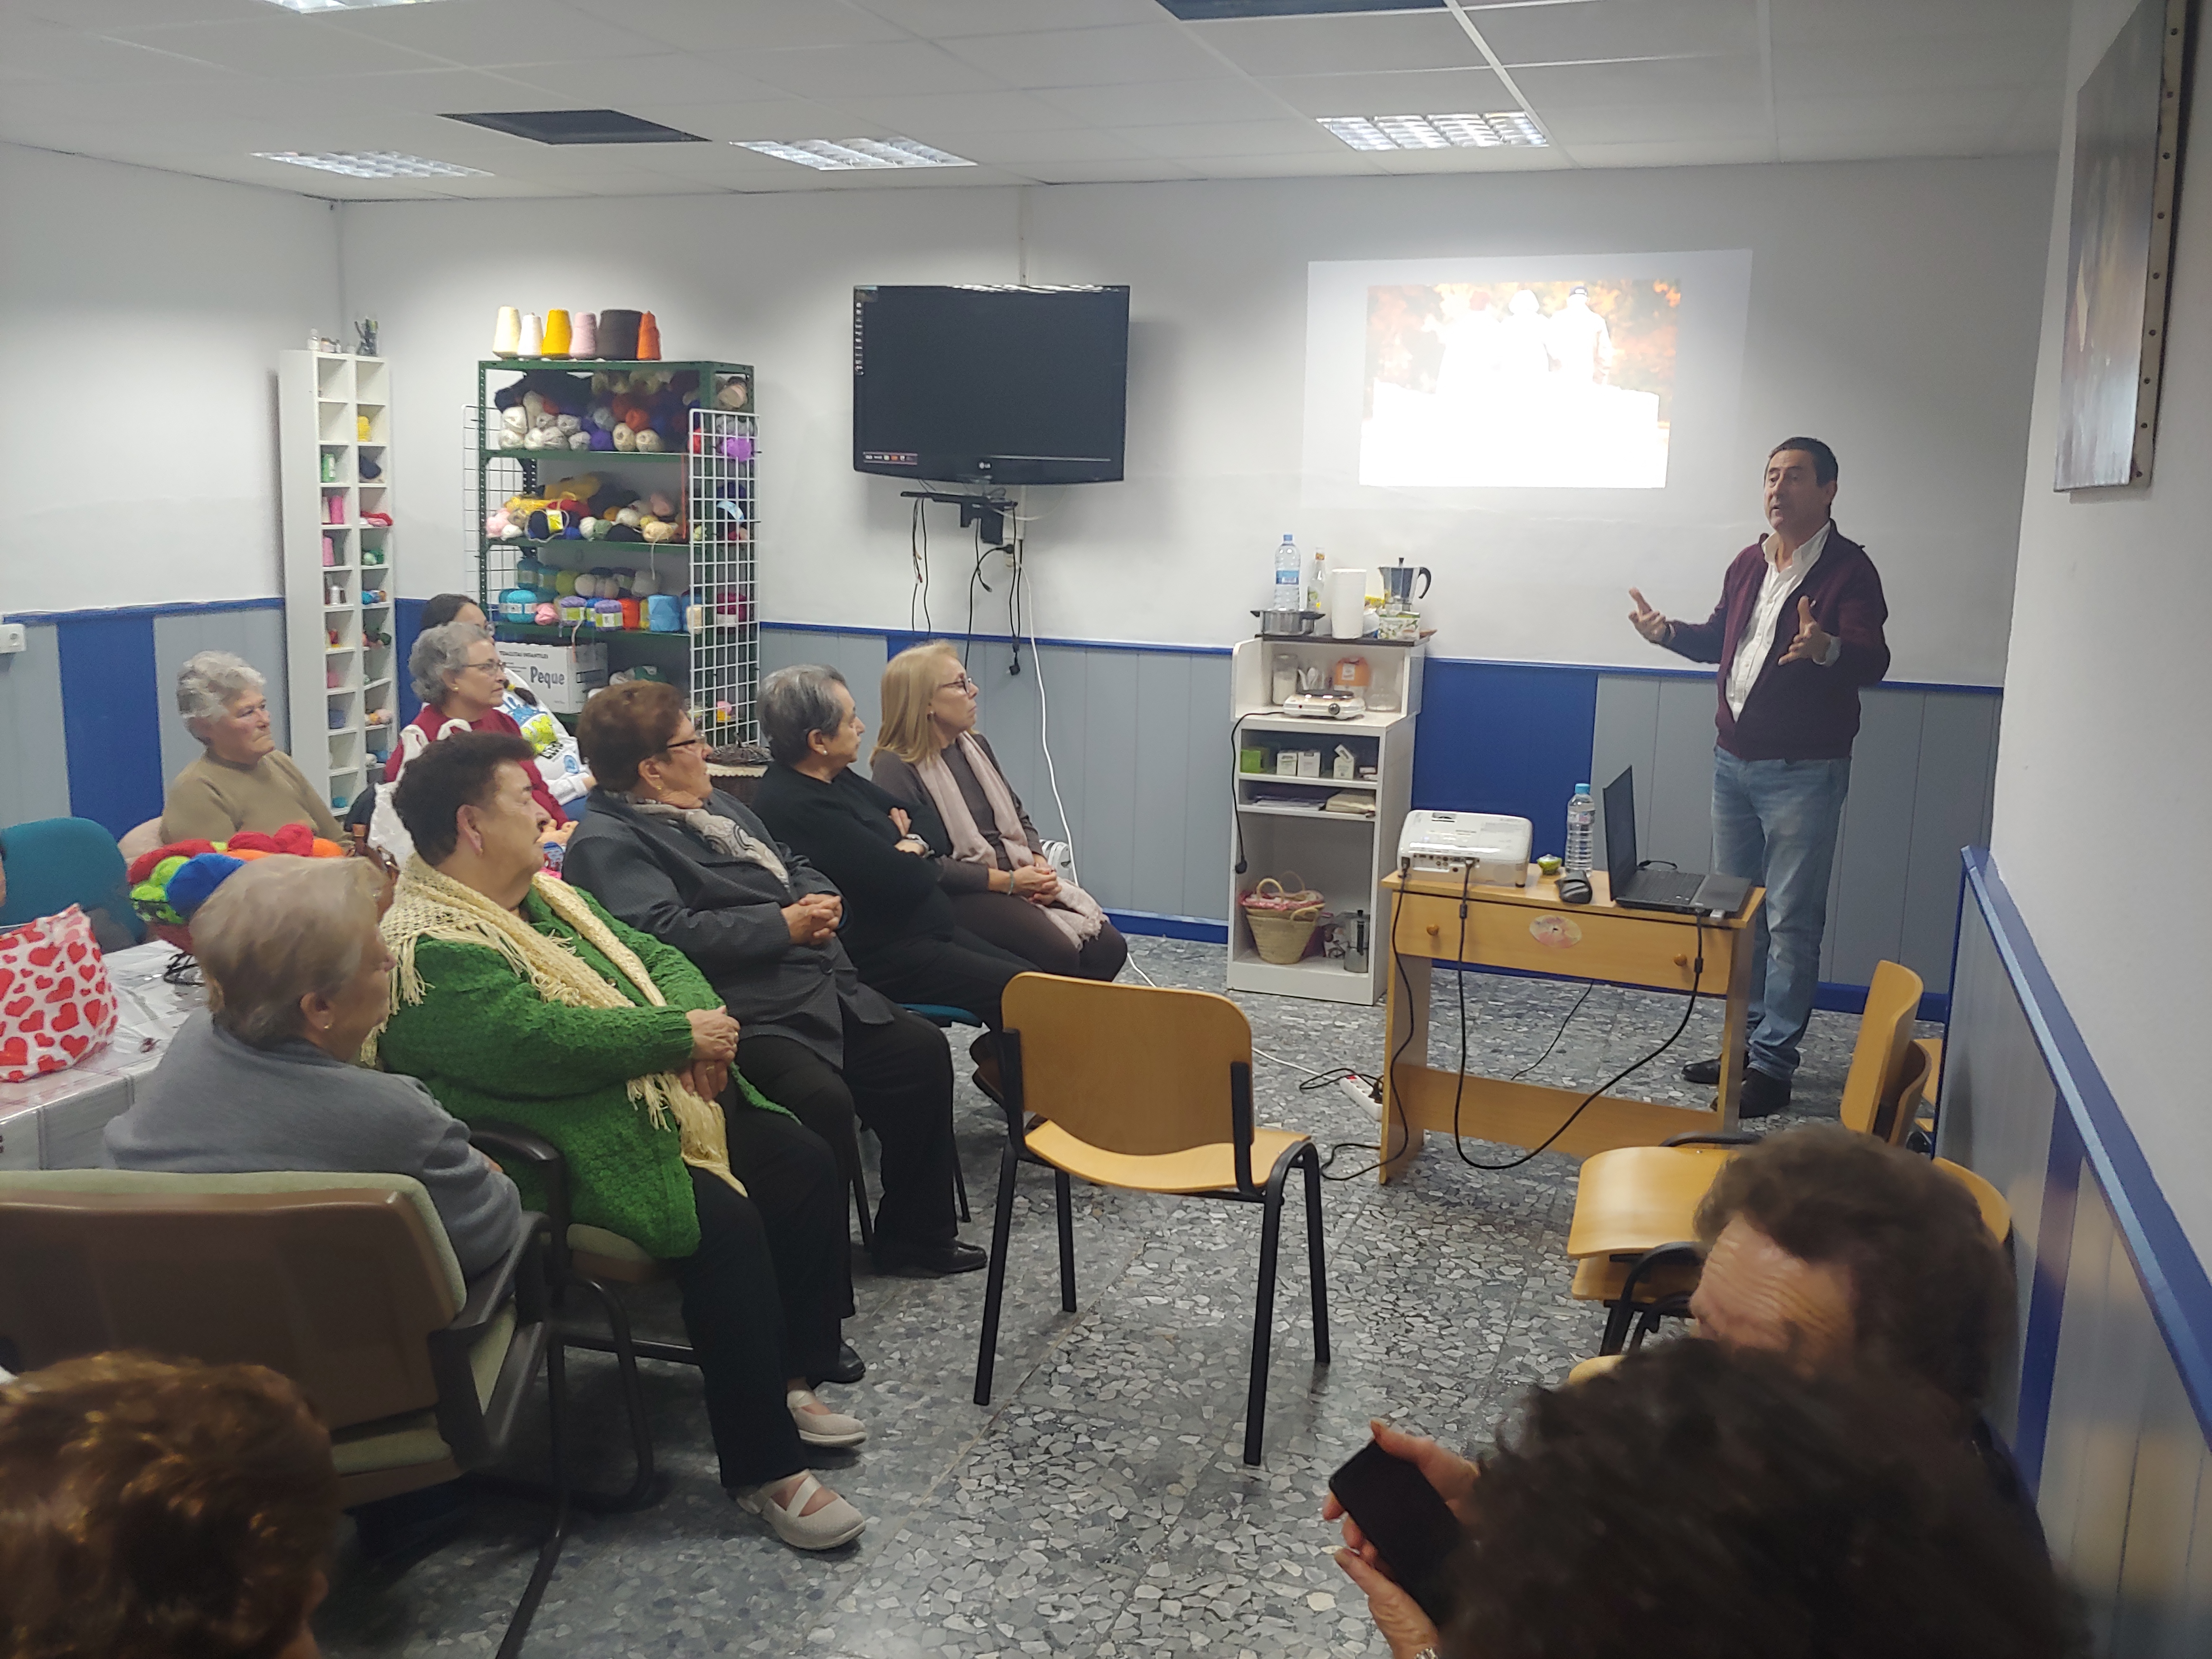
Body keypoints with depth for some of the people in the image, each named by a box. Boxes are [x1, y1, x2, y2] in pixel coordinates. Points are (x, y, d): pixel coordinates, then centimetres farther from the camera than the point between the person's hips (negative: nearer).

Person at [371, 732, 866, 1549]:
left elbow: (655, 957, 16)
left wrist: (706, 1021, -8)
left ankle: (787, 1378, 15)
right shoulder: (430, 947, -17)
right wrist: (684, 1033, -19)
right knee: (726, 1225, -26)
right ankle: (766, 1468, -14)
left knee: (808, 1168, 1)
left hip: (670, 1101, 10)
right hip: (576, 1153, -10)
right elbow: (541, 1043, -29)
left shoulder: (546, 895, 15)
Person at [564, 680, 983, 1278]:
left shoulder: (715, 805, 21)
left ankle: (915, 1233, 20)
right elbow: (667, 932, -23)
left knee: (921, 1049, 5)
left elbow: (794, 866, 28)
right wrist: (784, 926, -15)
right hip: (752, 1017, -10)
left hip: (824, 985, 10)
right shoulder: (607, 842, -9)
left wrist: (821, 902, 3)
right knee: (823, 1099, -30)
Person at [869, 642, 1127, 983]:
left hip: (1020, 879, 8)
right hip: (955, 897, -8)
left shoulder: (975, 745, 14)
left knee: (1109, 946, -11)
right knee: (1059, 954, -28)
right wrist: (1008, 882, -17)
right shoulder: (896, 769, -11)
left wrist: (1040, 865, -1)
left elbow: (1018, 817, 21)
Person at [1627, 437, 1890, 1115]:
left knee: (1792, 921, -3)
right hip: (1733, 760, 8)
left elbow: (1873, 660, -23)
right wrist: (1668, 633, 5)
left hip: (1803, 772, -7)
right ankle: (1745, 1041, 27)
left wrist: (1828, 648, -44)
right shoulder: (1749, 563, 10)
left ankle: (1773, 1064, 4)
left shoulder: (1849, 569, -11)